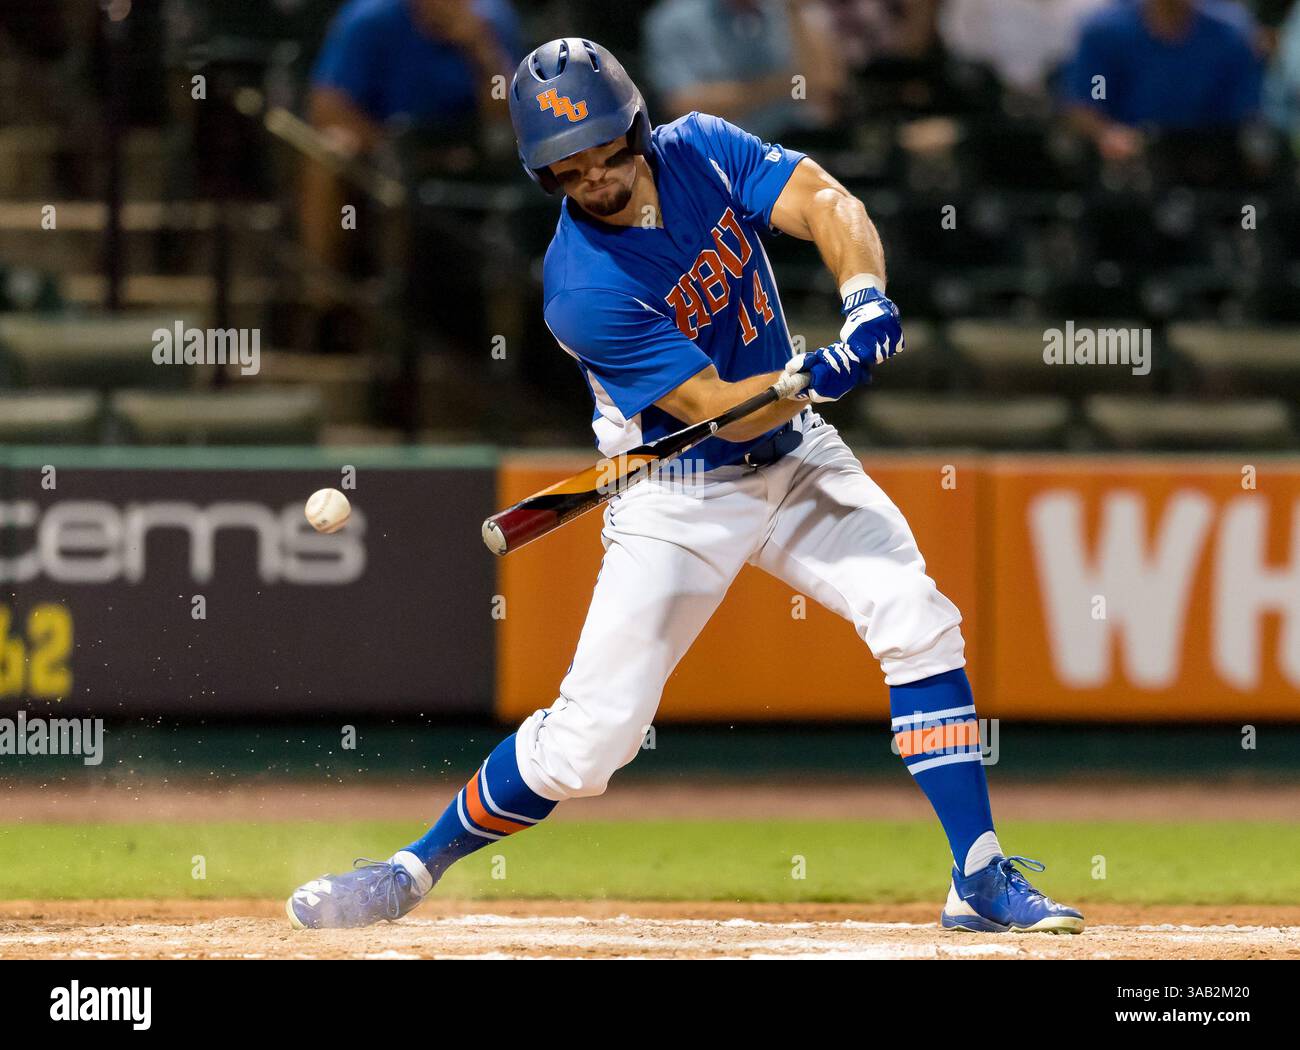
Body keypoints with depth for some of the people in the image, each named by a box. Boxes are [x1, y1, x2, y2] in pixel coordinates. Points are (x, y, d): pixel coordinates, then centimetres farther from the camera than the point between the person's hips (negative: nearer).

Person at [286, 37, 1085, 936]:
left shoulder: (704, 151, -9)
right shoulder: (584, 289, -24)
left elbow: (829, 206, -18)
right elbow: (722, 410, -25)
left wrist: (864, 295, -37)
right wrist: (824, 372, -42)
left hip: (795, 457, 5)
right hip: (680, 498, -5)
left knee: (920, 624, -12)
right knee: (590, 738, -9)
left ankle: (983, 882, -6)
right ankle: (416, 868, 11)